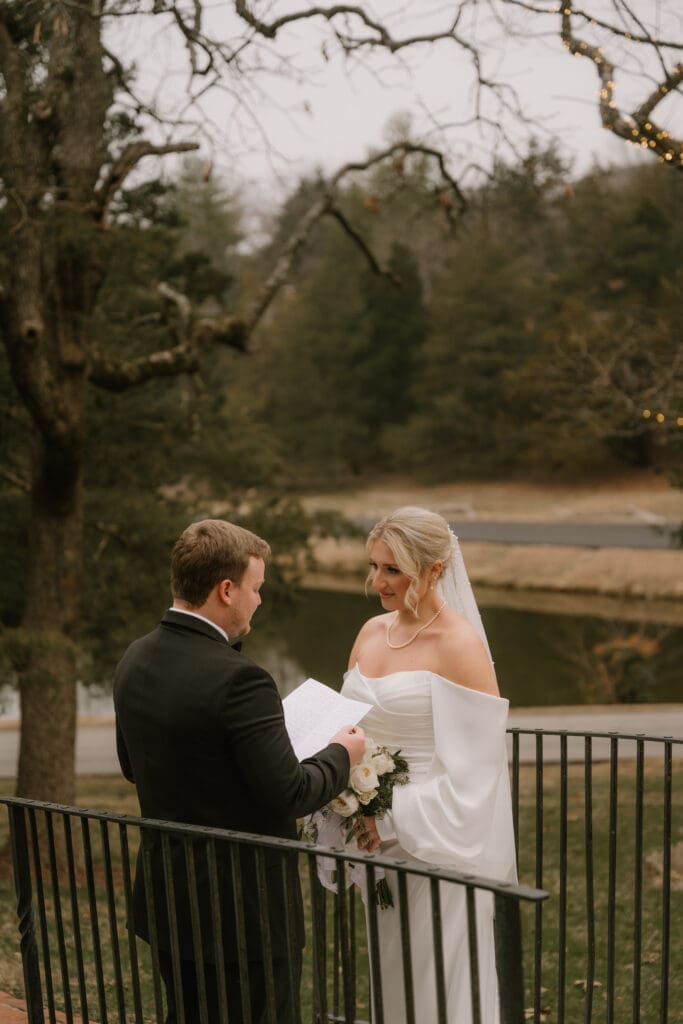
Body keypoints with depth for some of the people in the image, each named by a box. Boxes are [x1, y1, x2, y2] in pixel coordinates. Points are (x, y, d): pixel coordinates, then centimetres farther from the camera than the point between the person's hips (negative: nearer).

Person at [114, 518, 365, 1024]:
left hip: (166, 901, 8)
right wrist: (341, 755, -4)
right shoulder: (237, 679, -25)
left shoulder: (136, 660, 1)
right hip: (244, 911, -8)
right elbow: (290, 795, -21)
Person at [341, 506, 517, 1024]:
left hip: (440, 842, -7)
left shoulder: (460, 645, -14)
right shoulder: (371, 632, 8)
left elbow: (473, 768, -16)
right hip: (377, 836, 7)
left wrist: (393, 820, -18)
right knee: (391, 980, 15)